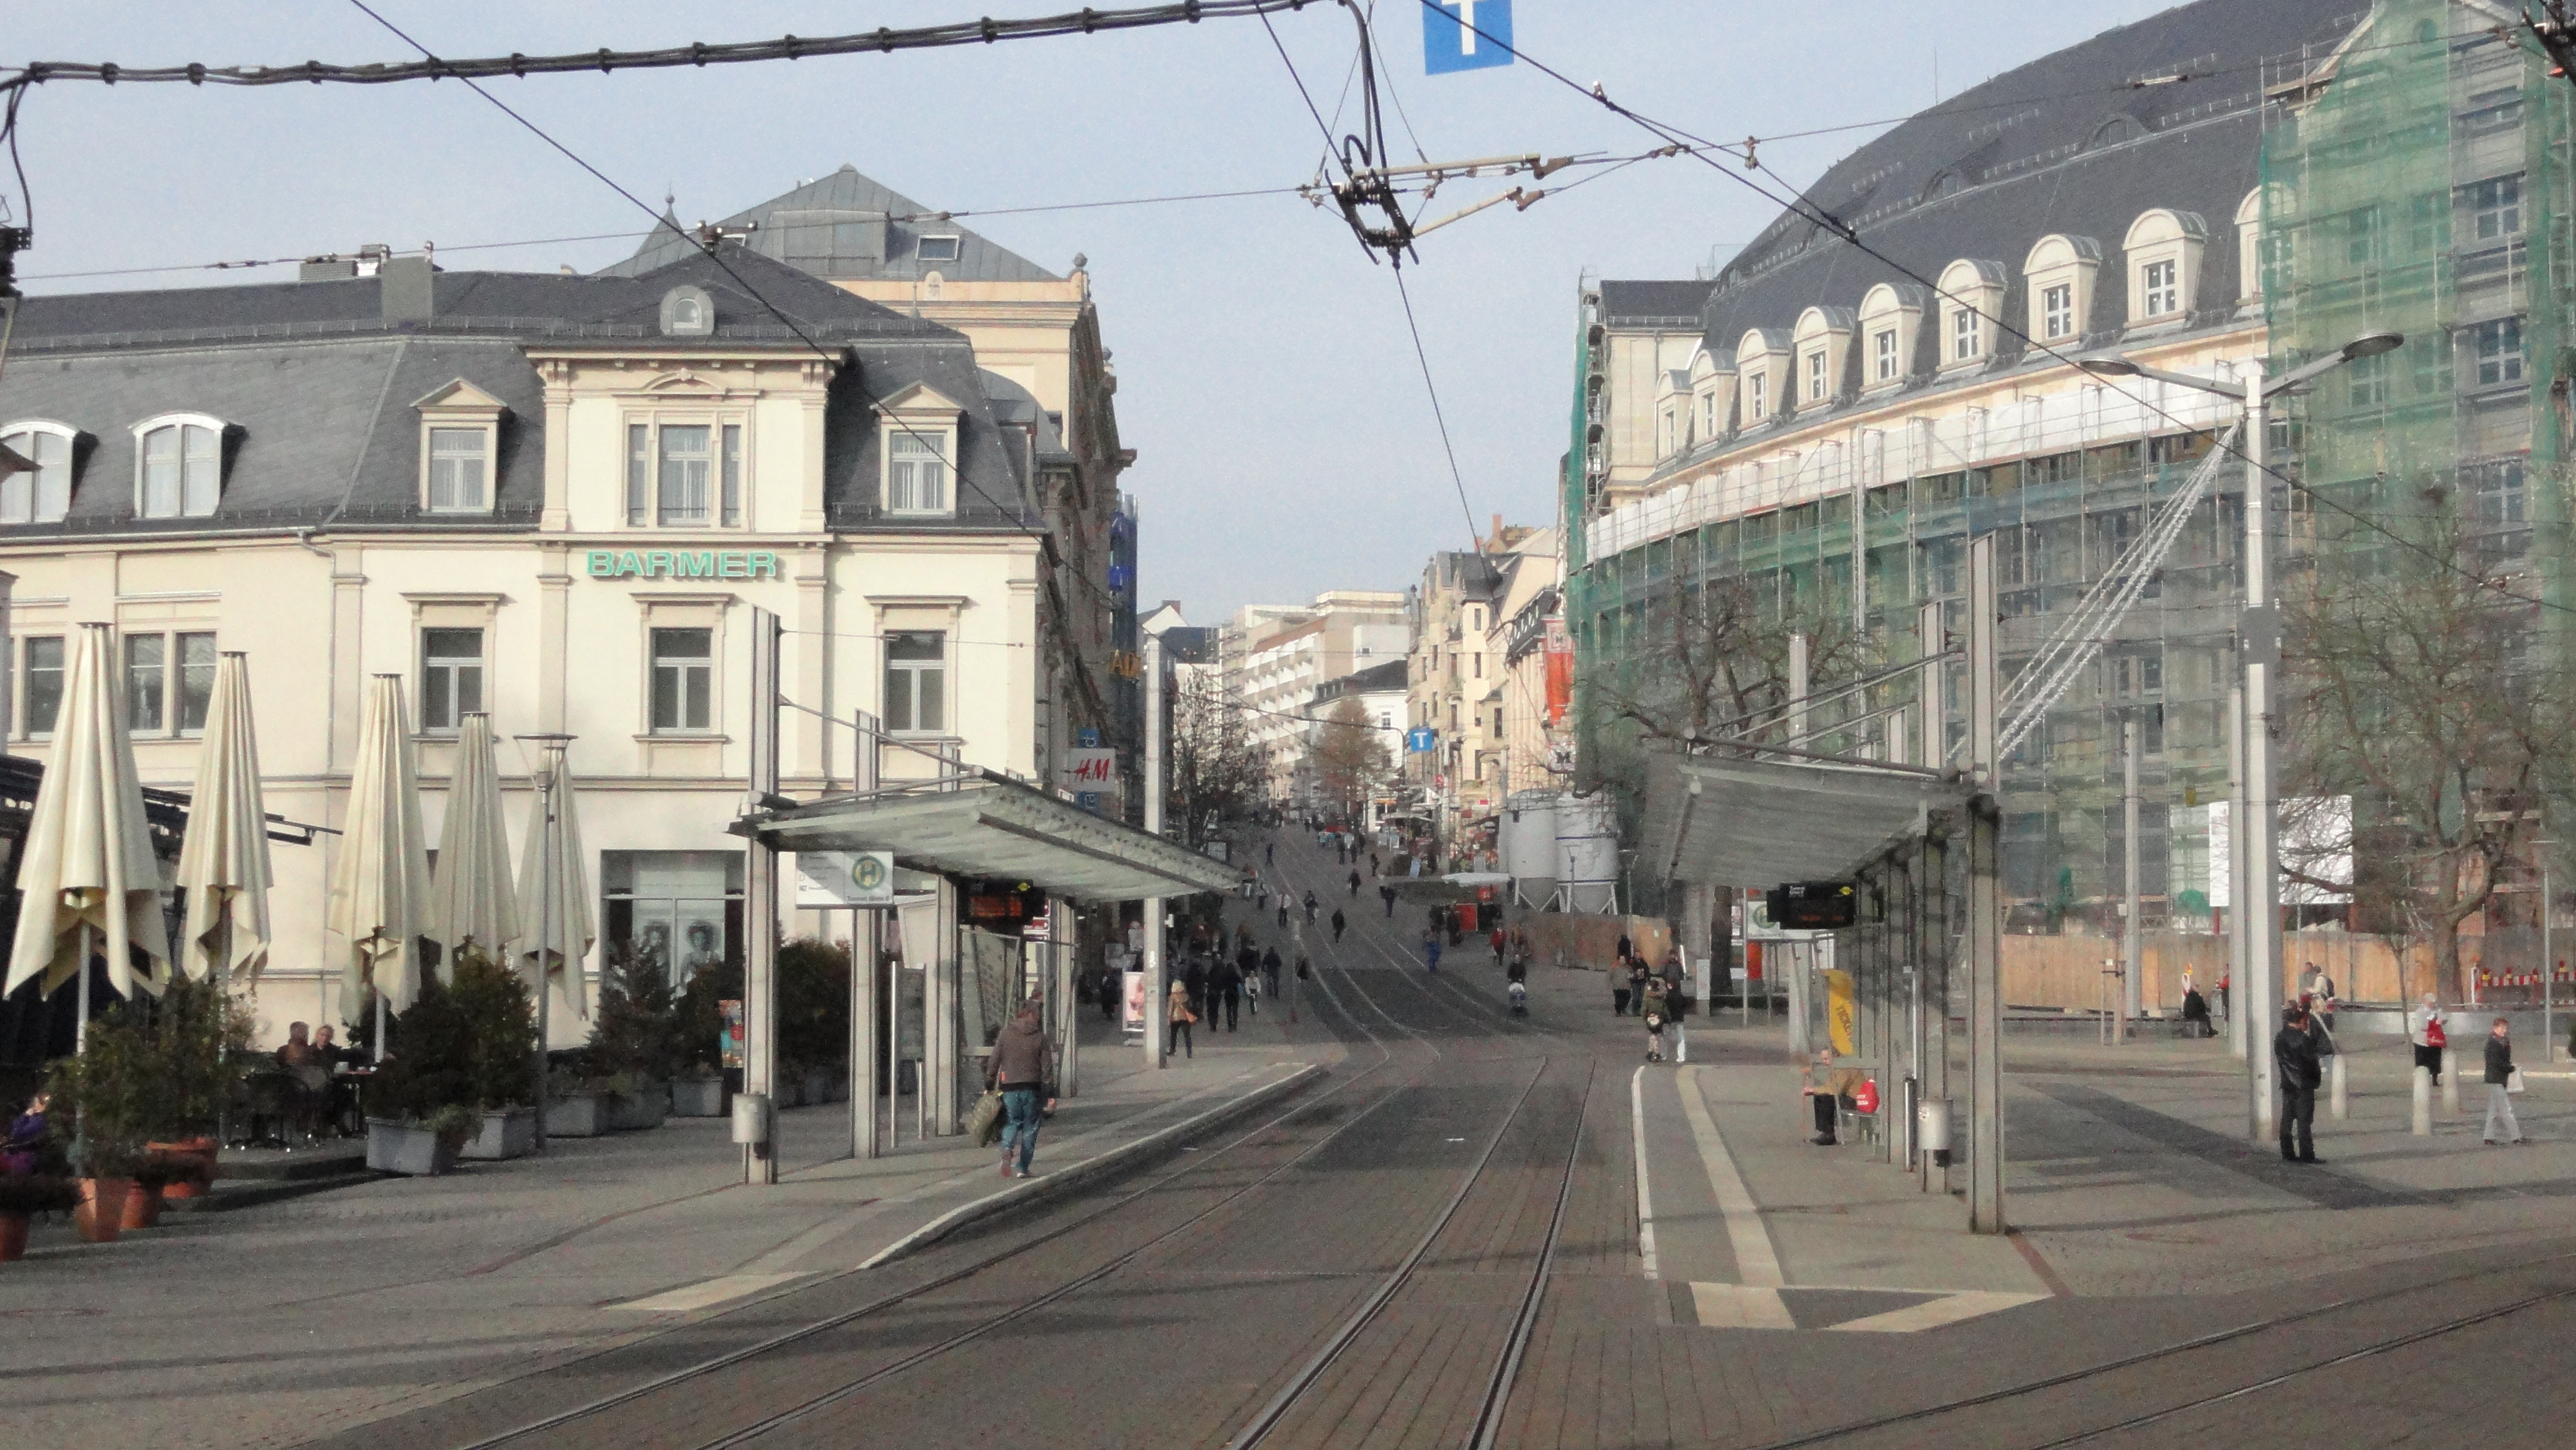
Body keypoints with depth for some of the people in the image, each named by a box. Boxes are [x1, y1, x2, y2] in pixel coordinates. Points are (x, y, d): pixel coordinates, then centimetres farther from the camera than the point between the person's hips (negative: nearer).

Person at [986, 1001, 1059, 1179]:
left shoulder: (1006, 1034, 2)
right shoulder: (1040, 1037, -1)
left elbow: (994, 1062, 2)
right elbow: (1047, 1069, -2)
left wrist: (989, 1086, 9)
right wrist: (1051, 1095, 0)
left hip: (1009, 1086, 1)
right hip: (1031, 1089, -1)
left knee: (1011, 1123, 12)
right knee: (1030, 1126, 9)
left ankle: (1007, 1149, -18)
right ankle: (1023, 1168, 7)